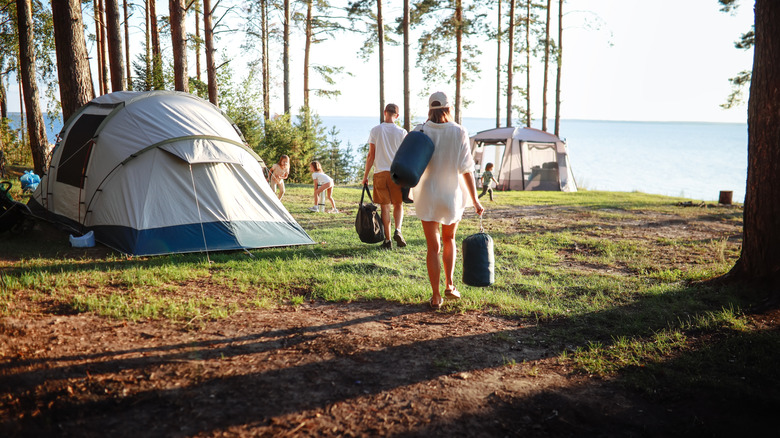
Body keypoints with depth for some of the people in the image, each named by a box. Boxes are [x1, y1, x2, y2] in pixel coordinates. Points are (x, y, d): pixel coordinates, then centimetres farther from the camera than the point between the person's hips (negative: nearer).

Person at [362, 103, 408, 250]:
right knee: (398, 205, 14)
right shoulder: (402, 132, -1)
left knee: (384, 206, 5)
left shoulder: (375, 130, 0)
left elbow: (371, 155, -1)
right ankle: (397, 230, -9)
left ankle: (387, 240, 6)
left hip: (380, 172, 0)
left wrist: (365, 175, 5)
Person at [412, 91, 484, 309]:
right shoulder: (459, 133, -9)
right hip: (453, 195, 0)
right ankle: (449, 284, 15)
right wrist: (475, 200, -5)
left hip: (427, 196, 0)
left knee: (433, 247, 6)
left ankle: (436, 296, 6)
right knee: (449, 239, 24)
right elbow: (467, 170, -9)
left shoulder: (420, 132, -6)